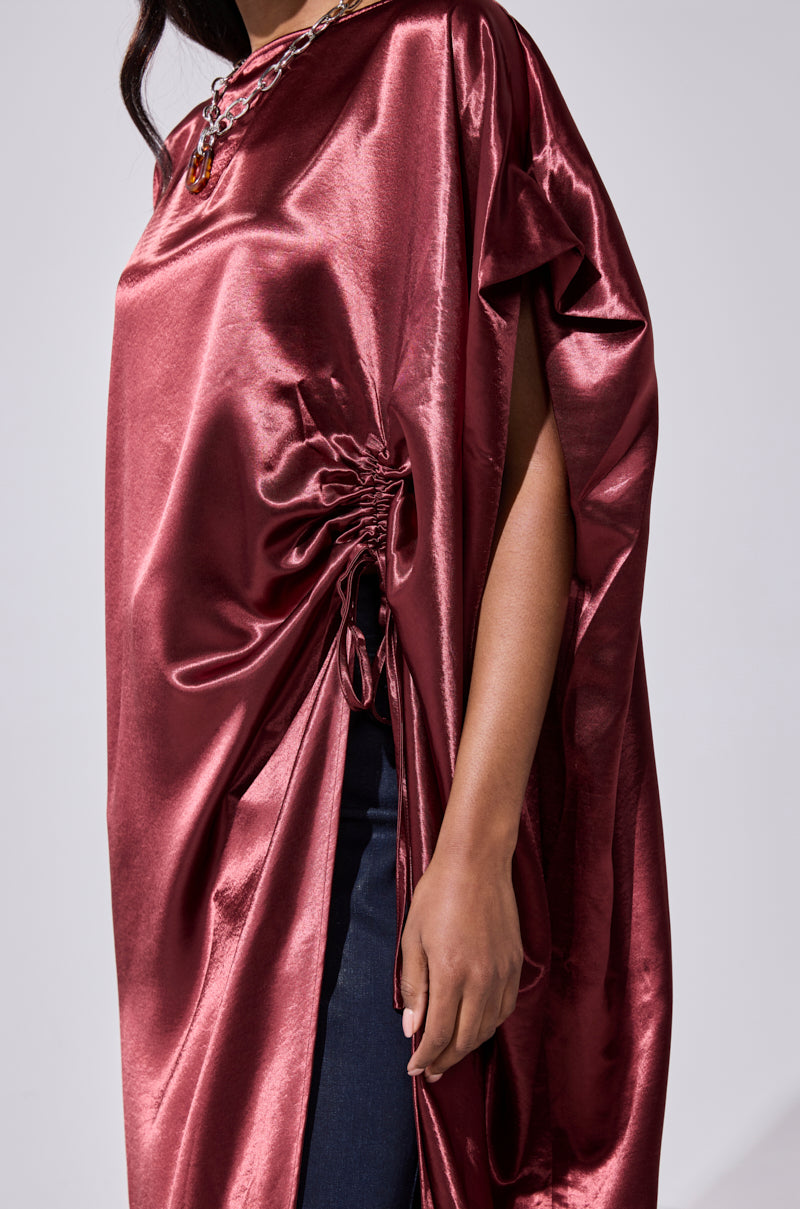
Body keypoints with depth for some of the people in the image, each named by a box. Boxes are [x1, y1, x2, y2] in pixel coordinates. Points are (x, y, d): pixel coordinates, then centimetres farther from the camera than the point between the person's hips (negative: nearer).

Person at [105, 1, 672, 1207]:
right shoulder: (205, 148, 16)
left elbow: (544, 471, -14)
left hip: (355, 783, -7)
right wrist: (163, 818, 17)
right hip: (209, 797, 8)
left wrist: (474, 846, -22)